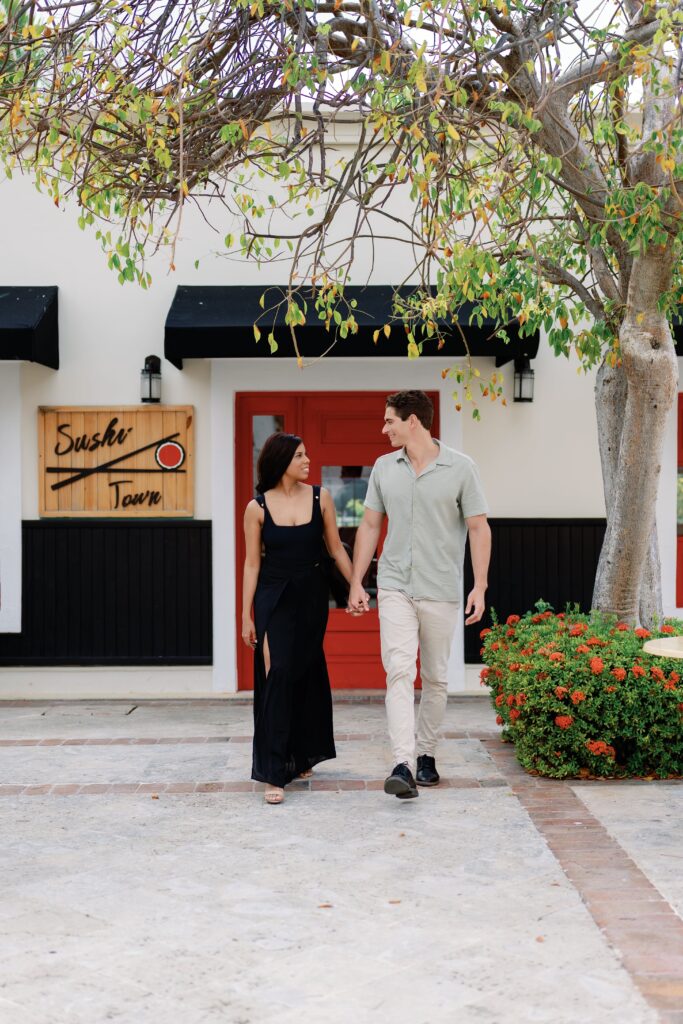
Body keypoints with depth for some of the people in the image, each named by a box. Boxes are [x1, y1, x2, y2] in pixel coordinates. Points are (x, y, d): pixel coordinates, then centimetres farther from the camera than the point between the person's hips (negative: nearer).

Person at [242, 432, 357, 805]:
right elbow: (252, 563, -1)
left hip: (312, 596, 2)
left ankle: (302, 756, 30)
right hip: (274, 598, -2)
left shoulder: (320, 497, -1)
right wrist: (246, 615, -2)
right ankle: (274, 773, -6)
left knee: (307, 675, 11)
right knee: (277, 676, -9)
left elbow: (336, 548, 7)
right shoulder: (257, 508, -6)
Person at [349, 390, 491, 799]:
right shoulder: (384, 468, 7)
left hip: (441, 591, -1)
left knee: (435, 678, 9)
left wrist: (480, 586, -9)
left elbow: (479, 528, -3)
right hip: (395, 587, 2)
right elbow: (370, 526, 12)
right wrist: (357, 582, 7)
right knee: (399, 671, -12)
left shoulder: (461, 468, -4)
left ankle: (427, 754, 25)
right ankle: (403, 765, -17)